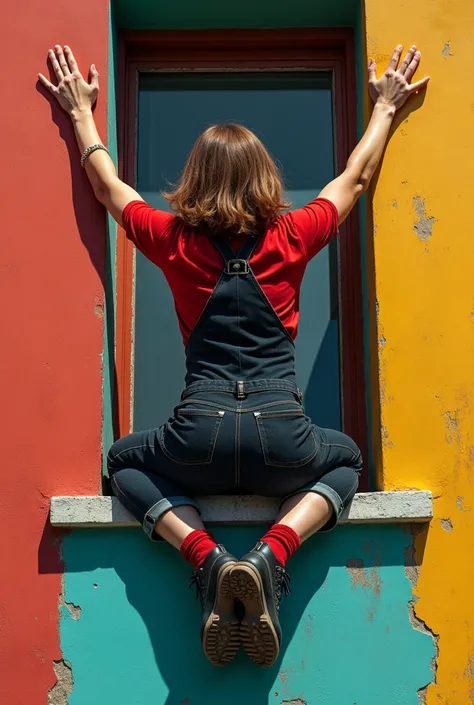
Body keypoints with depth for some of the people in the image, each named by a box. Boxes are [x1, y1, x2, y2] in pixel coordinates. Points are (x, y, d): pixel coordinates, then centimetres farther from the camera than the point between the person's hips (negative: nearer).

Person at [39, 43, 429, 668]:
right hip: (283, 441, 0)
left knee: (125, 461, 31)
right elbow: (355, 177, 23)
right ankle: (272, 553, 2)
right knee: (346, 458, 33)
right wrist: (385, 108, 37)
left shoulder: (175, 240, 5)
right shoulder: (291, 238, 5)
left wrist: (82, 111, 36)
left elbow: (107, 184, 24)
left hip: (200, 439, 0)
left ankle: (205, 557, 1)